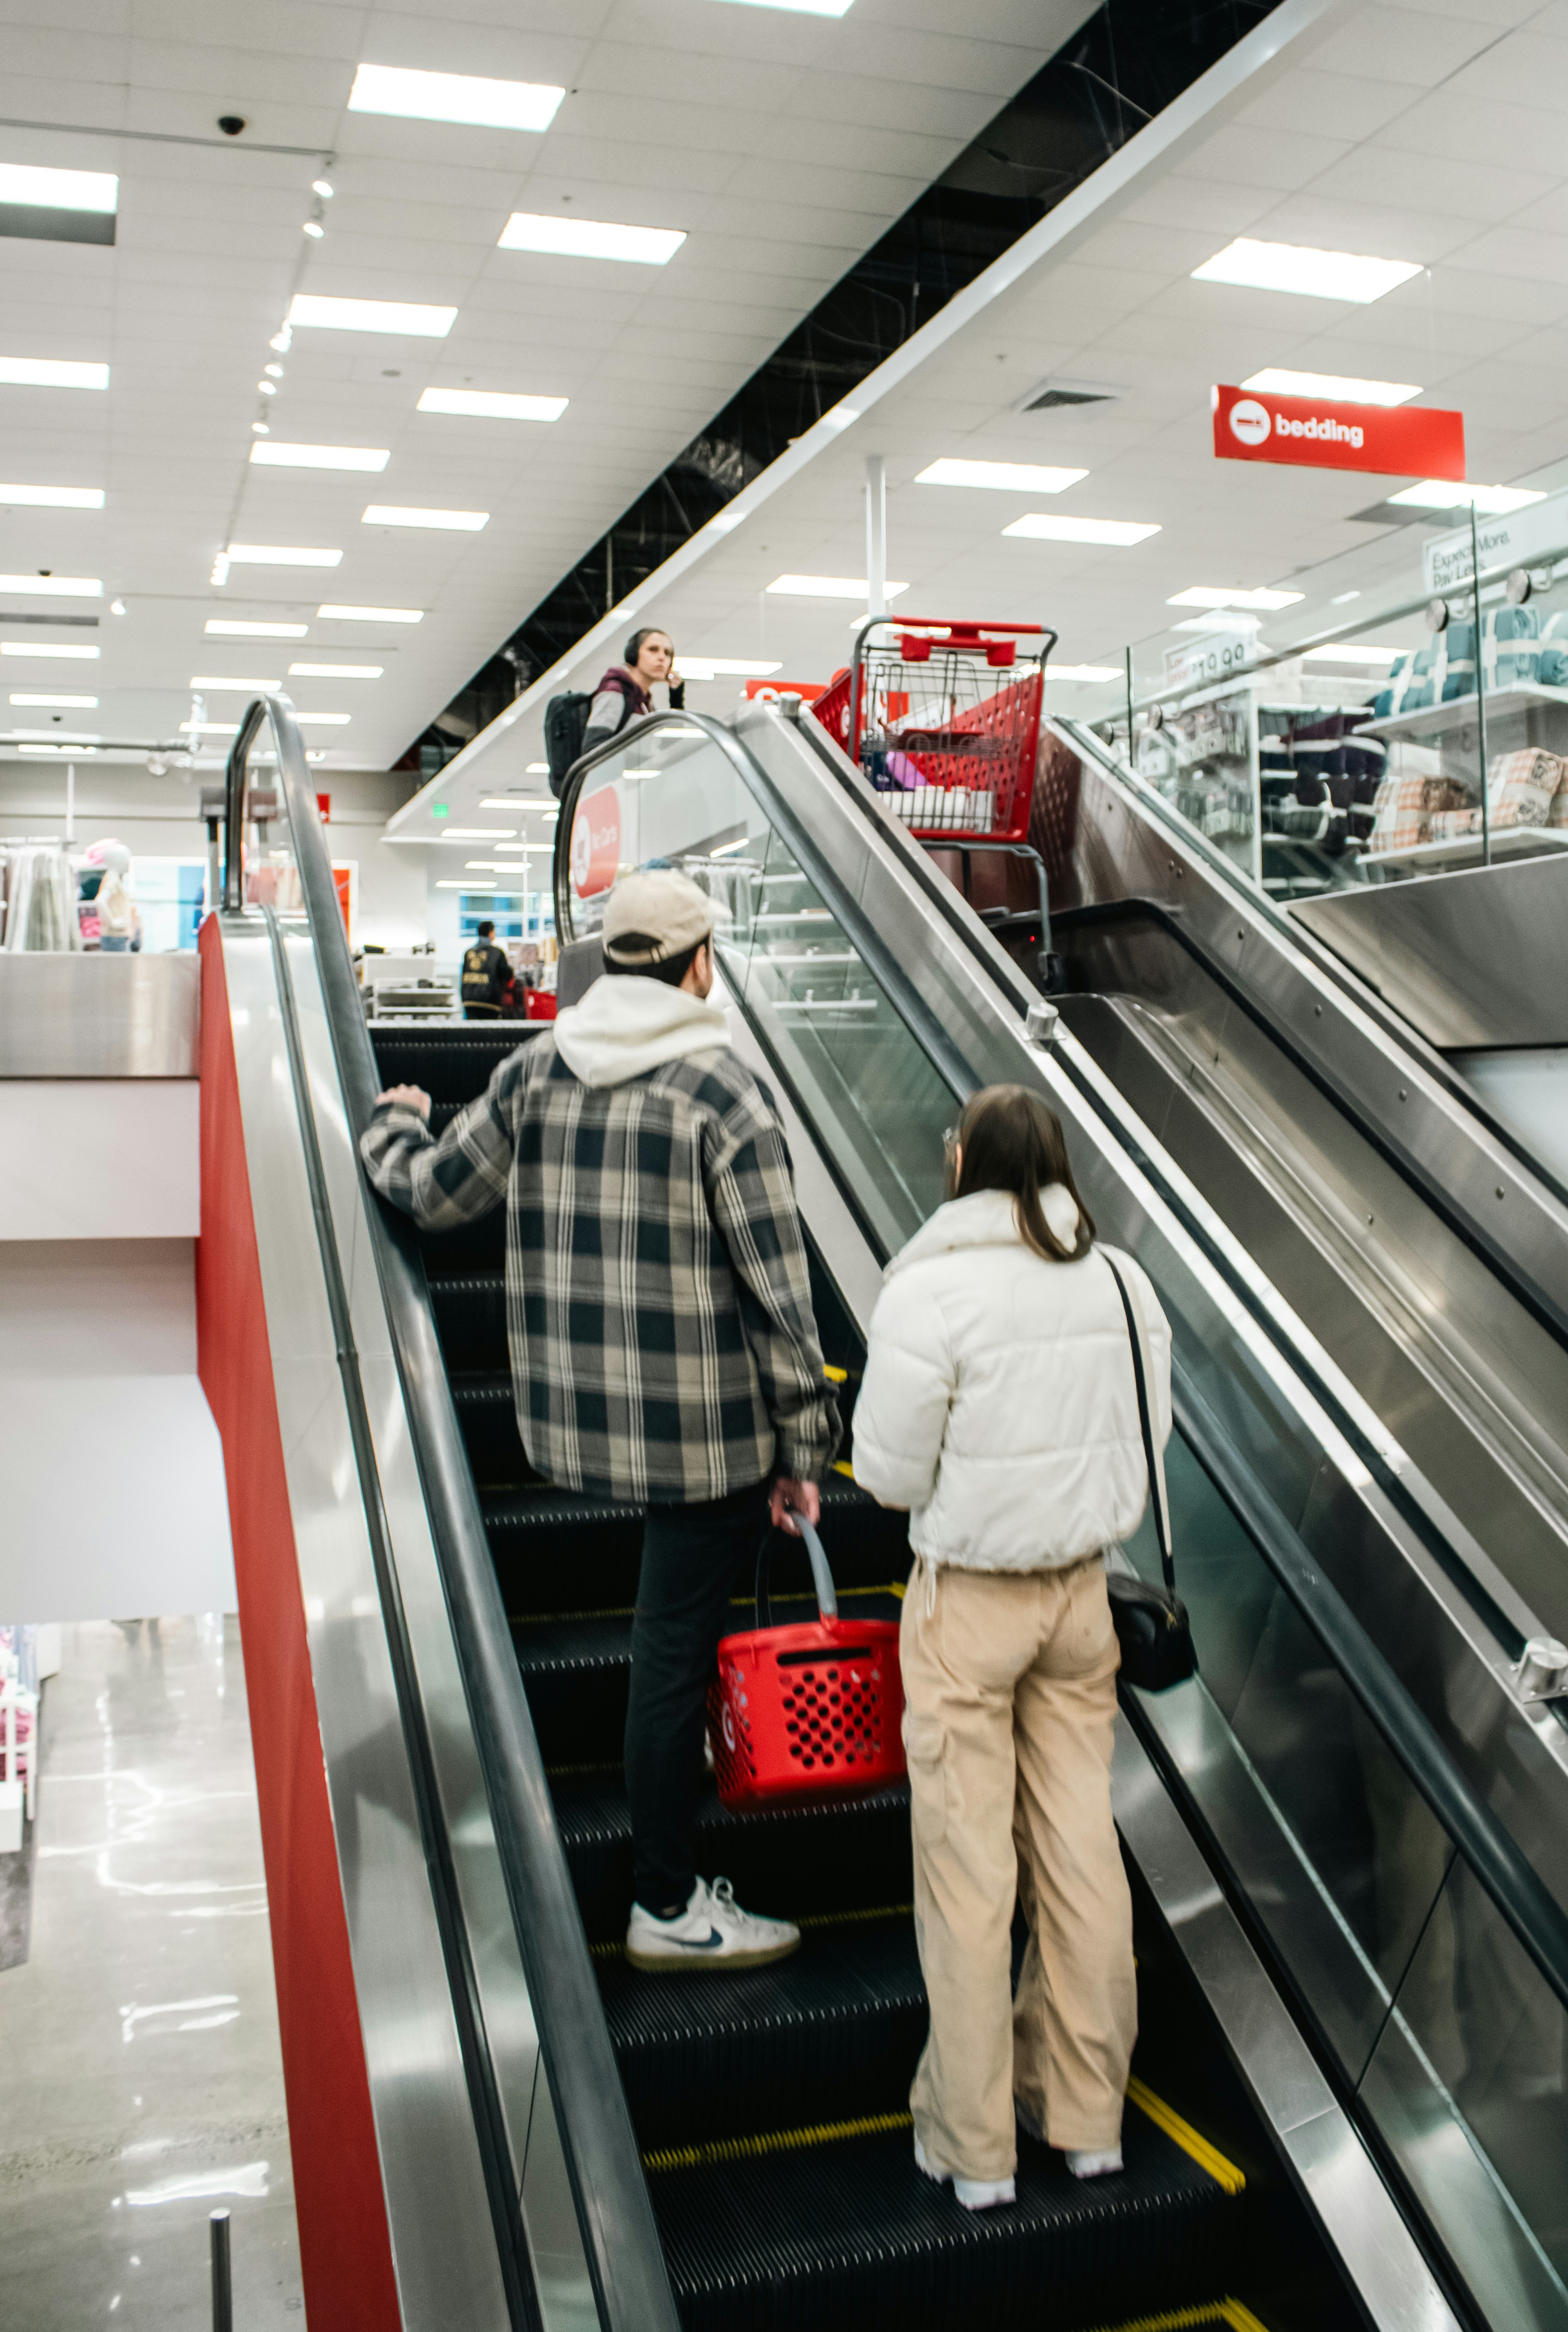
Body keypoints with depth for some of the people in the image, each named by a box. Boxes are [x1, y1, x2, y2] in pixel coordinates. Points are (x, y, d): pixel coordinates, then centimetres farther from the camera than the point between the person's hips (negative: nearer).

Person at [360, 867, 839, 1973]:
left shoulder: (535, 1071, 2)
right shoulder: (726, 1092, -13)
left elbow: (435, 1192, 14)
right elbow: (778, 1287, -13)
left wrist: (392, 1126, 37)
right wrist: (803, 1447, -5)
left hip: (577, 1415, 6)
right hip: (701, 1426, -6)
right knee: (674, 1646, 5)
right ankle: (669, 1910, 20)